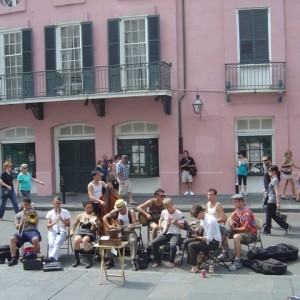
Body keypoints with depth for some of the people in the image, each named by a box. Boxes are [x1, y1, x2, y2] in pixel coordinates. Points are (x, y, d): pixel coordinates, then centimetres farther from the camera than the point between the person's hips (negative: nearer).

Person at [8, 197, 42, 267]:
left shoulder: (33, 212, 19)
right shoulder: (18, 215, 20)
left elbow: (35, 222, 5)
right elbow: (17, 227, 9)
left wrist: (28, 216, -3)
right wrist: (20, 224, -14)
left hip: (32, 231, -2)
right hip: (22, 232, 2)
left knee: (35, 239, -37)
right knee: (12, 239, -28)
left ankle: (38, 256, -18)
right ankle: (14, 258, -24)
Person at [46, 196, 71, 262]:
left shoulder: (65, 212, 10)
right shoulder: (50, 213, 11)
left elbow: (68, 225, 5)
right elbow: (48, 226, 3)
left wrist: (61, 220, -12)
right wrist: (53, 223, -19)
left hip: (62, 231, -1)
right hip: (52, 231, 1)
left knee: (57, 242, -33)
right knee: (51, 243, -31)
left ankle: (52, 258, -46)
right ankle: (54, 258, -35)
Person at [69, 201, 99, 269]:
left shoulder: (95, 216, 7)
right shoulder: (80, 216, 17)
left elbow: (93, 229, -3)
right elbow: (74, 225, 25)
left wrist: (94, 225, -24)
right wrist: (72, 231, 7)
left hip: (90, 233, -3)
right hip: (81, 232, 3)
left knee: (84, 240, -37)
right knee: (76, 239, -33)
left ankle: (90, 260, -27)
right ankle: (77, 260, -16)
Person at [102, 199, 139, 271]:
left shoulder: (131, 212, -7)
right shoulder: (115, 212, 2)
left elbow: (134, 223, -14)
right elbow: (104, 217, 7)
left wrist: (132, 225, -37)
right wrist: (109, 226, -6)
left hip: (129, 232, -3)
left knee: (133, 240, -35)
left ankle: (133, 260, -32)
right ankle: (110, 259, -10)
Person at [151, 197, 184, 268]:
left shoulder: (178, 213, -9)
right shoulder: (163, 212, 5)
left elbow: (182, 226, -7)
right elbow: (161, 219, 26)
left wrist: (177, 224, -27)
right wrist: (159, 225, 5)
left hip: (175, 234, -5)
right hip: (166, 233, 5)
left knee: (173, 245, -35)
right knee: (154, 243, -18)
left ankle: (172, 261, -6)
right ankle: (158, 261, 0)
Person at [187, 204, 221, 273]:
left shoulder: (210, 221, -23)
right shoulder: (203, 219, 5)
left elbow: (209, 238, -22)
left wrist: (198, 237, -16)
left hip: (214, 243, -10)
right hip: (209, 240, 10)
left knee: (191, 245, -18)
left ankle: (195, 268, -12)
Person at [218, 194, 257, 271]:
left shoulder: (247, 213, -23)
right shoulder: (237, 209, 4)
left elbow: (246, 229, -25)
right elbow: (230, 218, 17)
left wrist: (234, 229, -16)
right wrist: (231, 222, -7)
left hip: (251, 234, -9)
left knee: (236, 237, -38)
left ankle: (238, 261, -31)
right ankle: (225, 253, 10)